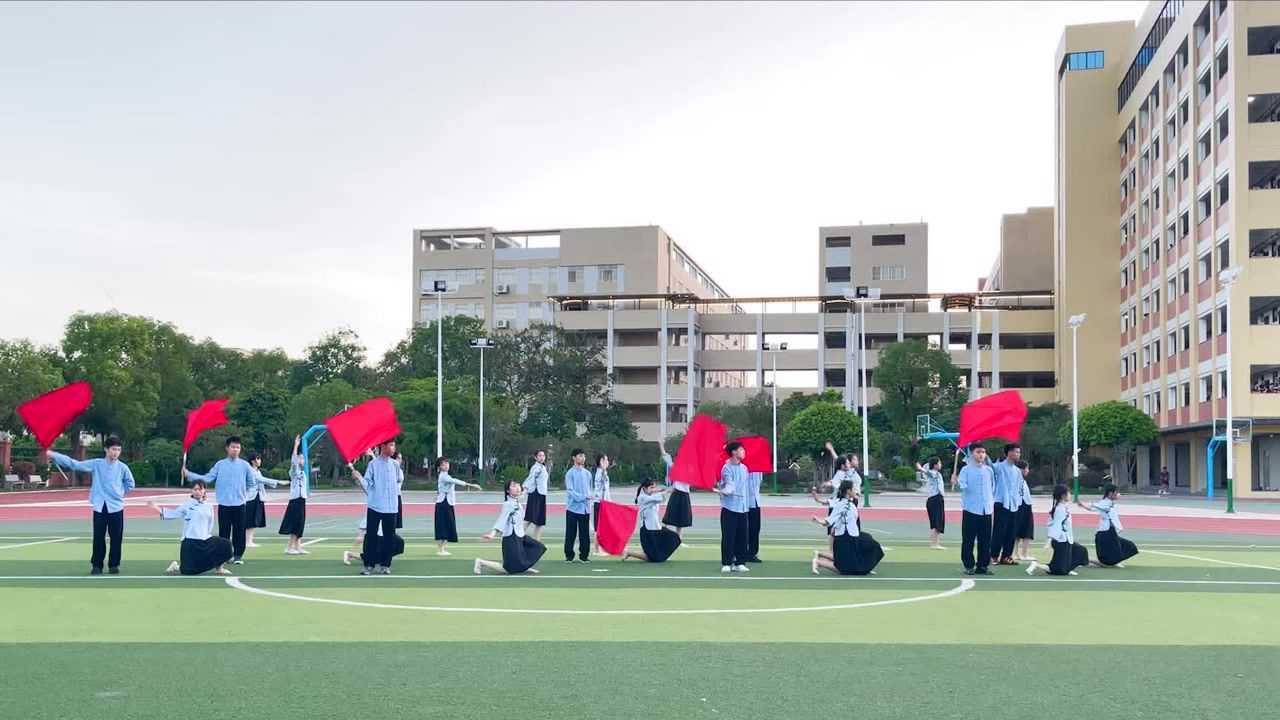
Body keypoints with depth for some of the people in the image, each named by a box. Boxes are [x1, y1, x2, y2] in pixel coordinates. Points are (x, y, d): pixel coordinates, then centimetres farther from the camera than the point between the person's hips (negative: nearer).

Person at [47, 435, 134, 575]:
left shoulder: (122, 467, -2)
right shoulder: (96, 464, -2)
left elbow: (130, 483, 13)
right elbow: (75, 464, -1)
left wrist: (120, 493, 5)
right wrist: (54, 455, -5)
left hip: (116, 507, 0)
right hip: (99, 507, 0)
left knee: (116, 538, 3)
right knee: (98, 538, 3)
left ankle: (114, 565, 15)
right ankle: (96, 565, 13)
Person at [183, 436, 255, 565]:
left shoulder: (244, 465, 1)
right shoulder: (220, 464, 2)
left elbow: (251, 483, 12)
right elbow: (207, 478, -4)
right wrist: (188, 474, -10)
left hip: (239, 504, 0)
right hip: (224, 504, 0)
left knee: (239, 531, 3)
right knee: (224, 531, 4)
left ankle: (238, 555, 11)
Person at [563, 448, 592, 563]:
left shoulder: (587, 474, 11)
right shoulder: (570, 473, -5)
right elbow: (570, 490, -12)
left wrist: (589, 497, 2)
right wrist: (583, 497, -21)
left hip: (585, 508, 4)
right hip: (573, 507, -4)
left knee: (585, 533, 6)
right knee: (570, 533, 1)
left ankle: (584, 555, 14)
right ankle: (569, 555, 8)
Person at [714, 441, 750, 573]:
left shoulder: (744, 468, 12)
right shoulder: (727, 468, -8)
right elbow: (729, 485, -21)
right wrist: (722, 491, -40)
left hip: (742, 507, 6)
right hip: (729, 507, -6)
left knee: (742, 536, 5)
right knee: (728, 536, -3)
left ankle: (740, 563, 12)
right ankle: (726, 564, 3)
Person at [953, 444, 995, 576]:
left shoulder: (989, 470, 10)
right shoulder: (966, 470, -3)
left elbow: (993, 486, 20)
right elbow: (963, 485, -16)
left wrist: (992, 500, 13)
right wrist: (956, 482, -35)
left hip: (986, 510, 4)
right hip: (971, 509, -4)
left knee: (985, 540, 5)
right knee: (968, 539, -1)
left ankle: (982, 565, 13)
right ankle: (969, 566, 6)